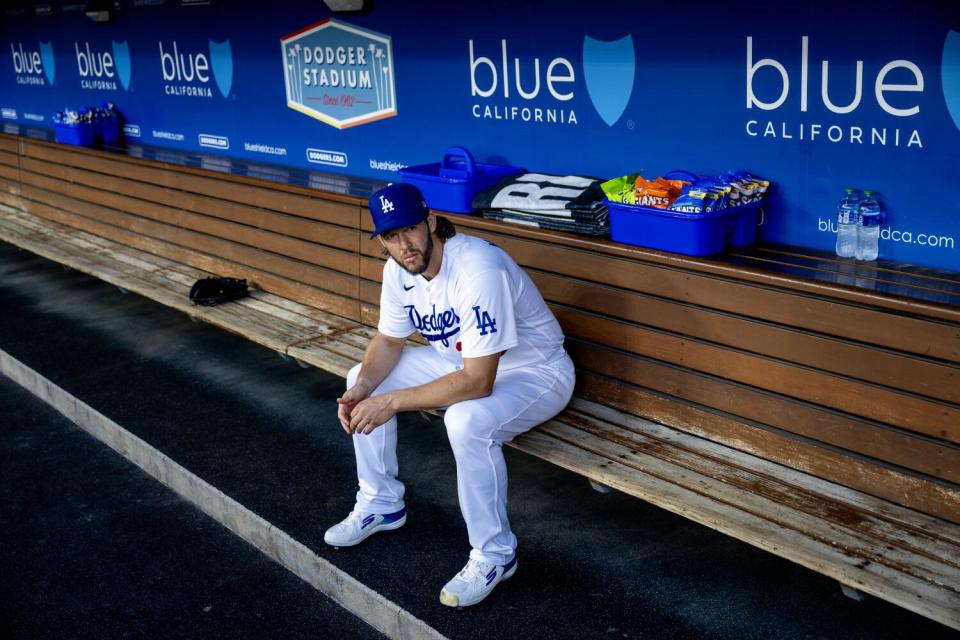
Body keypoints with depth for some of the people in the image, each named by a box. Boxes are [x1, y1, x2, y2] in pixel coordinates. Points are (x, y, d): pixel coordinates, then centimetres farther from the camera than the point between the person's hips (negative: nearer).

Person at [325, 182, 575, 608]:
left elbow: (477, 383, -37)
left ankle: (495, 555, -16)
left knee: (467, 420, -37)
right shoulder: (398, 269, -10)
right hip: (462, 361, 8)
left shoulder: (479, 269, -35)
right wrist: (361, 392, -15)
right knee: (363, 381, 1)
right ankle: (381, 504, 17)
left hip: (535, 373, -8)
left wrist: (391, 402, -33)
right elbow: (389, 341, 5)